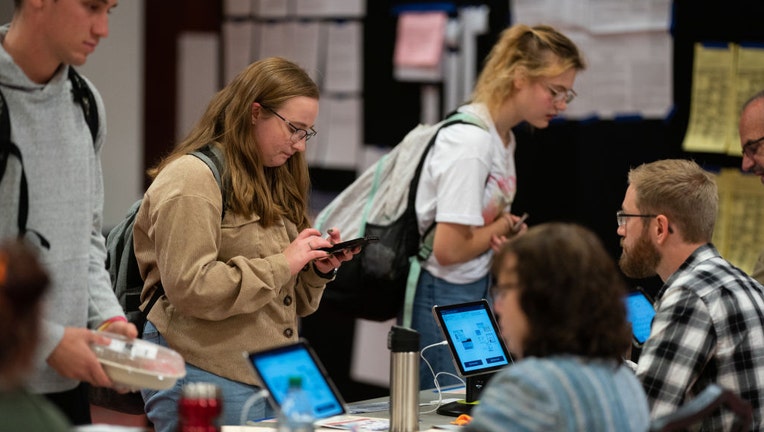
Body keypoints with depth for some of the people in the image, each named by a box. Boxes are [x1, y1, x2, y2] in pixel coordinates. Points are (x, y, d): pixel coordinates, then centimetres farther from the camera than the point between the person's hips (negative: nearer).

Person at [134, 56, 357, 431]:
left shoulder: (270, 182, 18)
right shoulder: (191, 178, -9)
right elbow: (190, 289, -21)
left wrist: (318, 270, 2)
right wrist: (283, 263, -15)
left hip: (272, 380, 8)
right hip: (205, 379, -8)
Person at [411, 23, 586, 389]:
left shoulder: (503, 136, 8)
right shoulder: (471, 142, -22)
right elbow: (449, 249, -23)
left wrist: (506, 228, -3)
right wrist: (506, 226, -7)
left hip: (477, 290, 9)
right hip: (445, 296, -9)